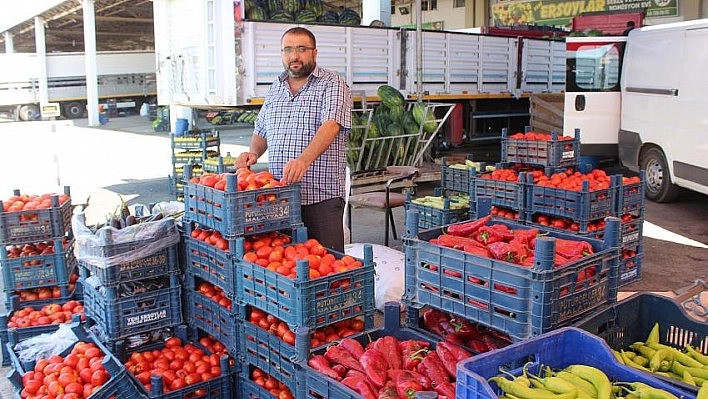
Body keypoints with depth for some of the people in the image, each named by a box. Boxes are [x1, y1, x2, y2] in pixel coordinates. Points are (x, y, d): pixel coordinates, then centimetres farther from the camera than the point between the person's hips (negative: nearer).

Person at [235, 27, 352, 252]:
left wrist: (304, 160, -34)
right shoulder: (275, 89, 18)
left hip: (321, 196, -5)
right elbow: (261, 132, 25)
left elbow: (331, 125, -19)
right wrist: (253, 153, 2)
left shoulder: (332, 84, -2)